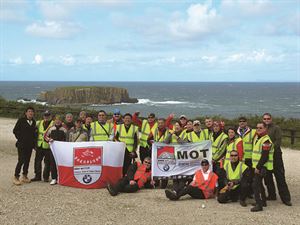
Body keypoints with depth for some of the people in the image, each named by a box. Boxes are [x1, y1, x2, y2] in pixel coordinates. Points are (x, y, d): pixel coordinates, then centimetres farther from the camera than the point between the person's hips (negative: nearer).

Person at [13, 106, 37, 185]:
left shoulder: (33, 122, 10)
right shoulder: (21, 120, -4)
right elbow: (15, 130, 0)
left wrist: (34, 141, 8)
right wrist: (20, 138, -4)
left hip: (30, 144, 5)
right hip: (22, 144, -5)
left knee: (27, 160, 9)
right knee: (21, 160, -11)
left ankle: (24, 176, 20)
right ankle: (16, 177, -4)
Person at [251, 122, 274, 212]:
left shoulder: (266, 140, -19)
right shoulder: (256, 137, 11)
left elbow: (265, 157, -23)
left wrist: (258, 167, -21)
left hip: (262, 167, -10)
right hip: (257, 166, 10)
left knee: (255, 184, -12)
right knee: (259, 183, 20)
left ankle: (259, 205, -8)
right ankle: (263, 201, 33)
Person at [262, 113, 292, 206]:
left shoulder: (276, 128, -1)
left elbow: (278, 142, -9)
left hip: (275, 155, -5)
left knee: (280, 177, -5)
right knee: (267, 177, 10)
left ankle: (285, 198, -2)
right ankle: (271, 195, 22)